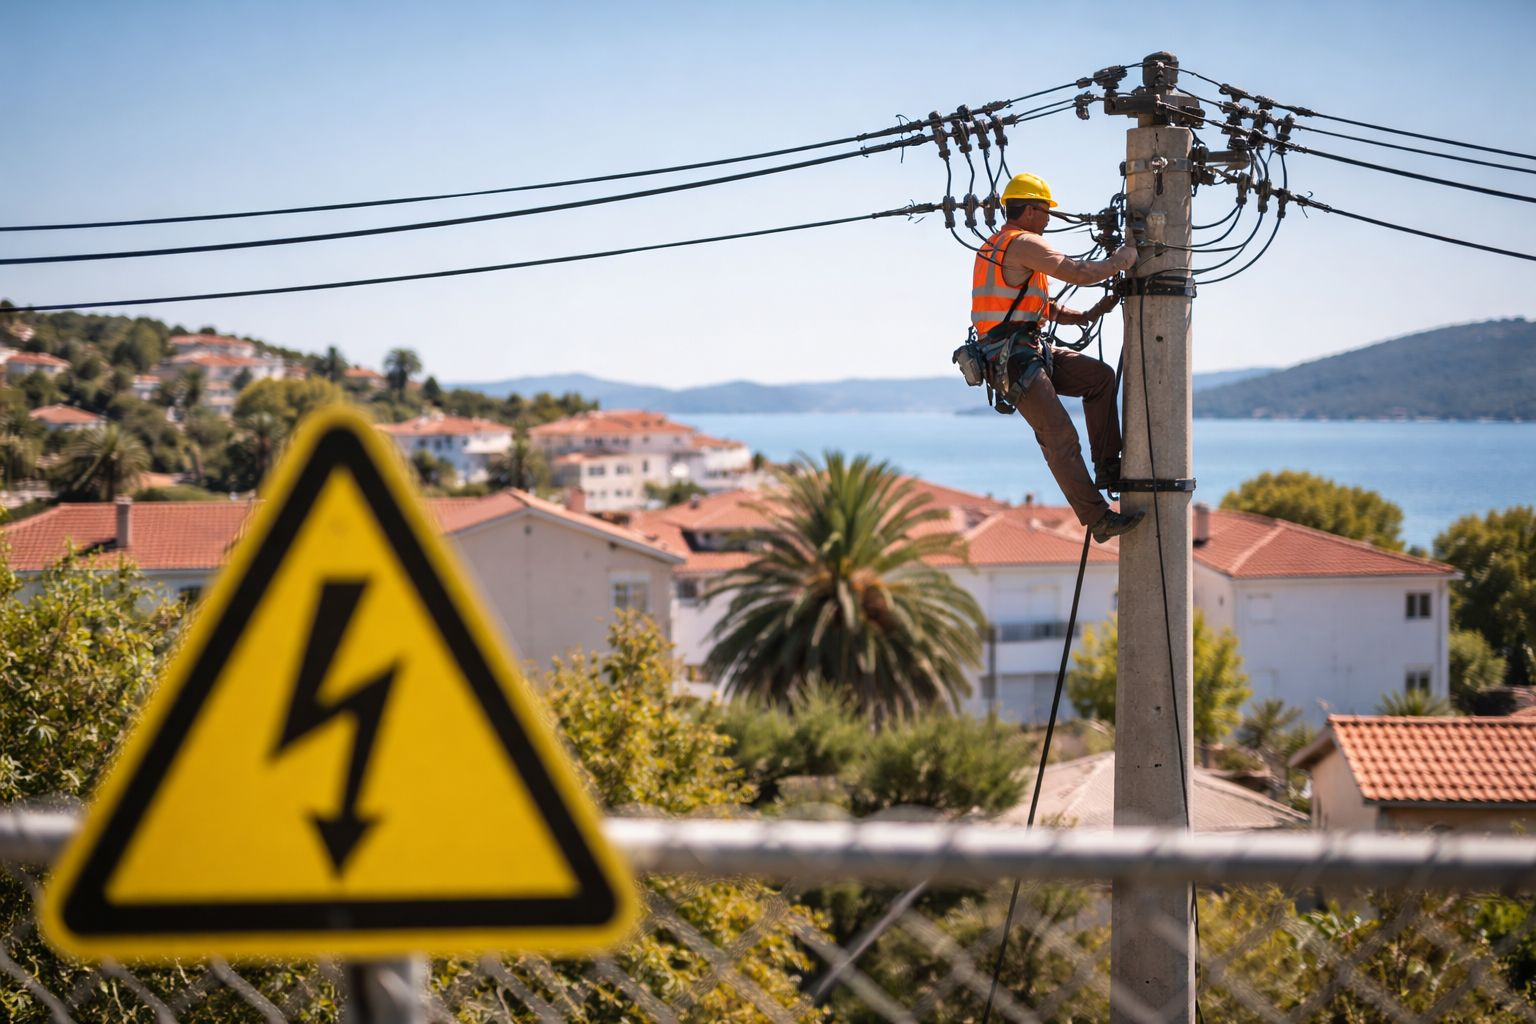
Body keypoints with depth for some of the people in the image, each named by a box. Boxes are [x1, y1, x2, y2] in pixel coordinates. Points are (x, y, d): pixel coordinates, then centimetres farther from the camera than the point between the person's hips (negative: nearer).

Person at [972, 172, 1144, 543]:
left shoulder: (996, 247, 22)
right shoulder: (1025, 244, -10)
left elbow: (1042, 307, 27)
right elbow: (1079, 273, -16)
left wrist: (1086, 316, 16)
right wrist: (1123, 259, 0)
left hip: (1030, 352, 11)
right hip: (1015, 358, -11)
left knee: (1099, 376, 13)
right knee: (1060, 437, -11)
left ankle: (1107, 467, 14)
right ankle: (1099, 520, -12)